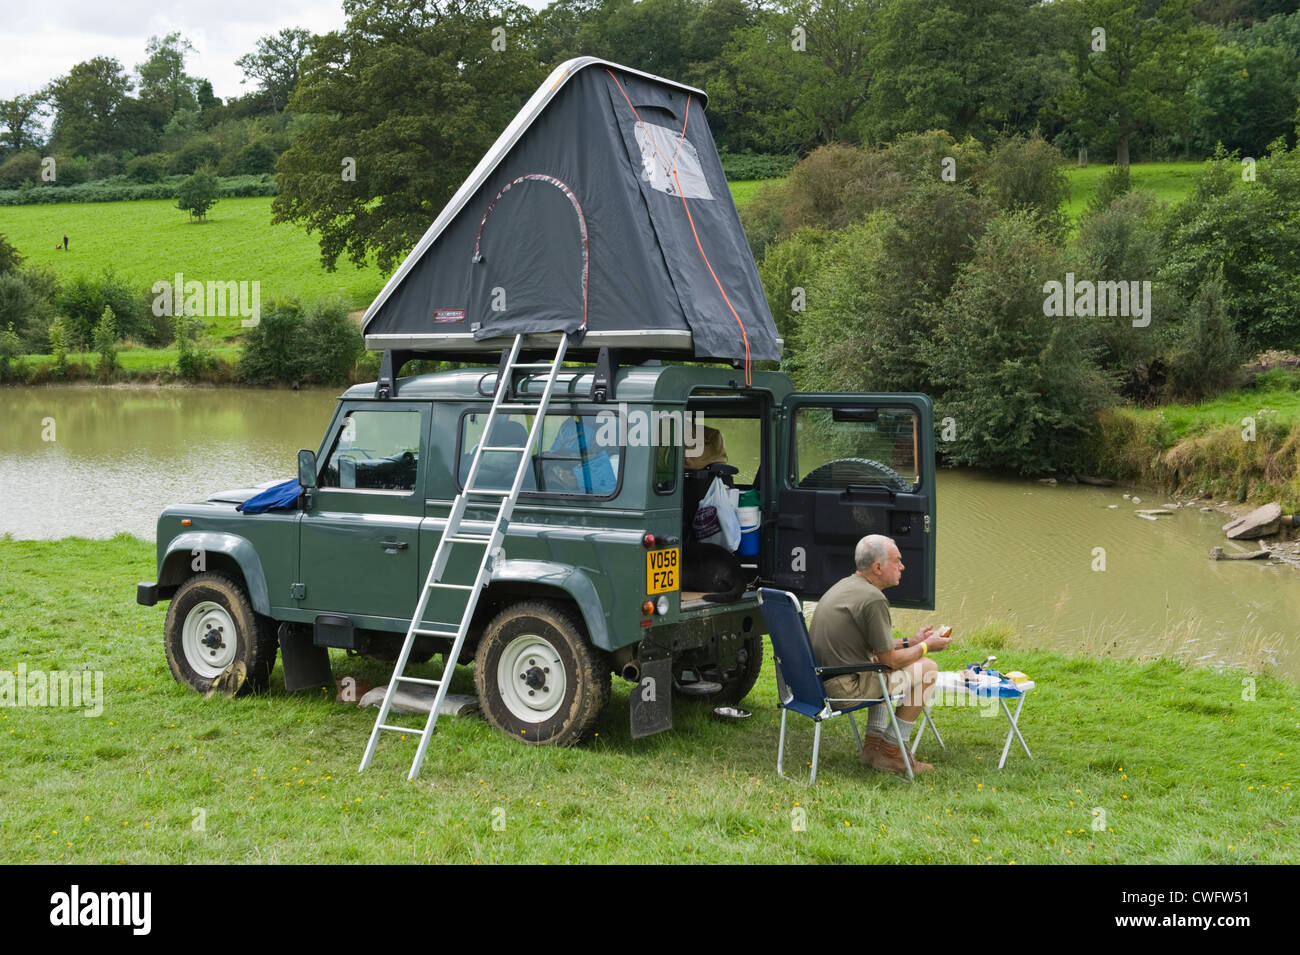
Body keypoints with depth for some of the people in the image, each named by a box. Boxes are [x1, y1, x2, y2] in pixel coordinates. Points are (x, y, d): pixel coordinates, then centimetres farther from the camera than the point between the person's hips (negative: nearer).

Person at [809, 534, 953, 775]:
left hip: (817, 681, 10)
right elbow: (890, 660, -11)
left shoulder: (844, 586, 14)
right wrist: (925, 647, 6)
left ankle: (873, 744, 26)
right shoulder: (873, 599, -17)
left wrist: (910, 642, 23)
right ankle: (891, 752, 7)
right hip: (842, 689, -10)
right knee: (926, 669, 0)